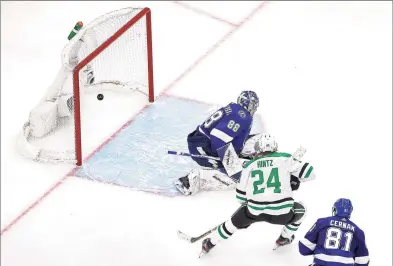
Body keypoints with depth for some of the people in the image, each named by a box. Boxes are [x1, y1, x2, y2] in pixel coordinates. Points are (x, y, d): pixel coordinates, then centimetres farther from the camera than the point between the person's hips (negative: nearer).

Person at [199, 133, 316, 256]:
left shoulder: (249, 165, 10)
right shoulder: (285, 158, 4)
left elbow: (241, 196, 16)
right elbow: (309, 174, 2)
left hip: (255, 212, 2)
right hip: (282, 213, -2)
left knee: (235, 221, 31)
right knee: (300, 209, 30)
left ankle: (209, 244, 43)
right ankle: (284, 239, 38)